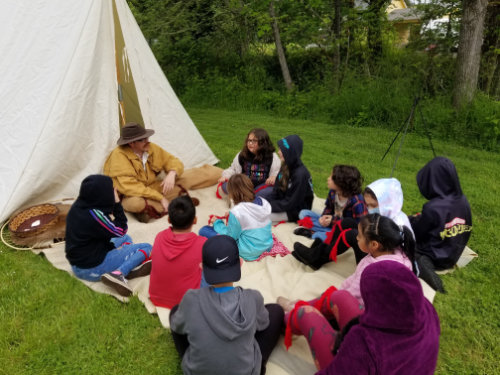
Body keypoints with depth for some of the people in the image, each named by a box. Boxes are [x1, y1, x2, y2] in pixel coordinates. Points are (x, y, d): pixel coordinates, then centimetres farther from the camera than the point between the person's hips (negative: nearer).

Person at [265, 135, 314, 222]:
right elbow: (275, 192, 5)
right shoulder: (285, 168, 1)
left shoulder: (301, 174, -25)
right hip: (283, 205, 8)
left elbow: (290, 204, -22)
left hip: (295, 212, -8)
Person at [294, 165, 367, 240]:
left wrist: (333, 221, -23)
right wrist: (323, 217, -15)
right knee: (304, 213, 1)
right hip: (332, 222, 7)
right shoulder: (332, 192, -8)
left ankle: (312, 234, -21)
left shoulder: (356, 201, -27)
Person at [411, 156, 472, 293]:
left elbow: (417, 234, -14)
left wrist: (413, 220, 7)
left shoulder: (432, 208, -30)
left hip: (436, 258, -8)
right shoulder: (463, 200, -9)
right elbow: (465, 231, 8)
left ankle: (420, 264, -11)